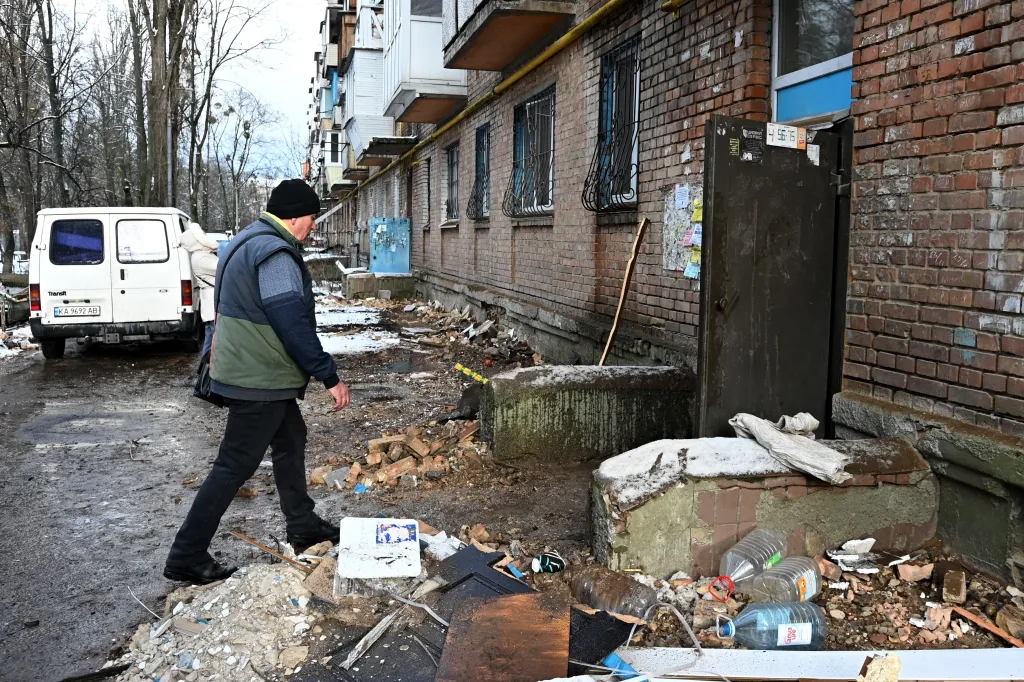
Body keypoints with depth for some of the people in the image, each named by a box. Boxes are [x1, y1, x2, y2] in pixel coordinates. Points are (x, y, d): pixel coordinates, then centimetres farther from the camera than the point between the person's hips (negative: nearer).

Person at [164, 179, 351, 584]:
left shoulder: (250, 242, 13)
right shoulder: (275, 254, -22)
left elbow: (227, 304, 24)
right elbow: (294, 326, -27)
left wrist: (222, 343, 33)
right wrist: (330, 377, -22)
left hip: (243, 367, 11)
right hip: (258, 379, -11)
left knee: (290, 441, 21)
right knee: (234, 466, -3)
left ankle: (302, 526, 34)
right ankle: (186, 557, 5)